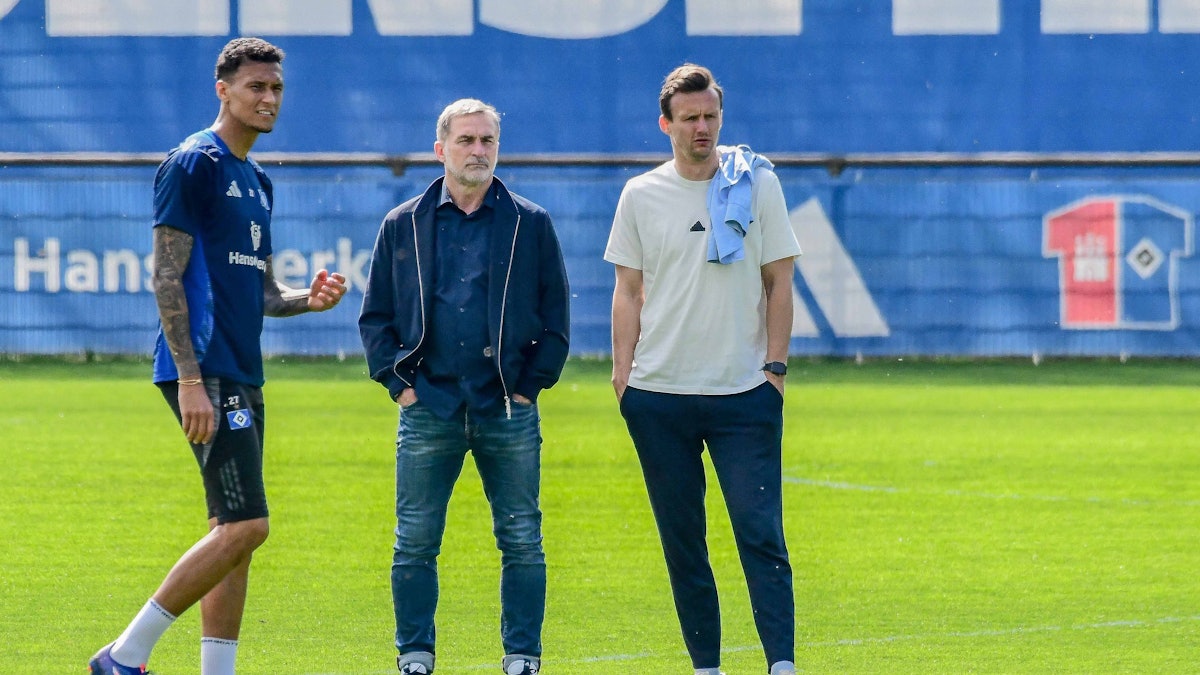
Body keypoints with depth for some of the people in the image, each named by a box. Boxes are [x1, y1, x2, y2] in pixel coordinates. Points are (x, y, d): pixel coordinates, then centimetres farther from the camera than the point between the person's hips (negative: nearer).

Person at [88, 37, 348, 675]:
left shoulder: (255, 181, 20)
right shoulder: (193, 164, -8)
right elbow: (167, 278, -13)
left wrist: (308, 299, 5)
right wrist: (189, 377, -20)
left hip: (242, 376, 9)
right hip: (205, 375, -9)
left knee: (233, 533, 7)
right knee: (244, 525, -15)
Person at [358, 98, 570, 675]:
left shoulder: (531, 226, 6)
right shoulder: (402, 226, 8)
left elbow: (555, 319, 8)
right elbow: (375, 316, 11)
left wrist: (529, 386, -1)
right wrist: (398, 383, 0)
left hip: (509, 412, 0)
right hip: (428, 411, 0)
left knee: (522, 541, 1)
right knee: (415, 542, 1)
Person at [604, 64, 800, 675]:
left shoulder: (757, 184, 4)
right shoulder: (641, 195, 7)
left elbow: (779, 281, 6)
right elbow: (628, 291, 10)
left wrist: (775, 365, -3)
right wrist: (622, 374, 2)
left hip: (745, 394, -2)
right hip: (660, 395, 2)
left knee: (761, 533, -11)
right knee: (681, 540, 5)